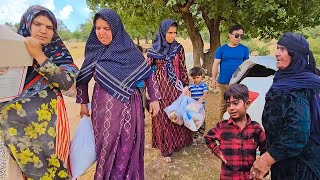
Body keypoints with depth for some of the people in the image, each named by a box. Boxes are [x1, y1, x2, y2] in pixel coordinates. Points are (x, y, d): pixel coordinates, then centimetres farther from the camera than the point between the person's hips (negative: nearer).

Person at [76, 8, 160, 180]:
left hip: (129, 107, 0)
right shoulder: (94, 51, -1)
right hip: (104, 108, 1)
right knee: (107, 146, 9)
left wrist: (154, 99, 1)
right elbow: (82, 79, 10)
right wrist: (83, 103, 11)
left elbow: (148, 74, 2)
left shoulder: (130, 50, -4)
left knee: (128, 147, 8)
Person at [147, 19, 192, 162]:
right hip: (162, 87, -2)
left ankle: (177, 143, 29)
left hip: (176, 87, 2)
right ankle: (166, 148, 16)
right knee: (163, 117, 4)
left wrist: (186, 85, 0)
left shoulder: (179, 48, 1)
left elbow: (183, 68, 4)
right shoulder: (153, 49, -4)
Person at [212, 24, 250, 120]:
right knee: (223, 105, 12)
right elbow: (215, 64, 0)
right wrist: (214, 79, -7)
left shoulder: (244, 49, 3)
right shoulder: (221, 49, 0)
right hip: (223, 83, 0)